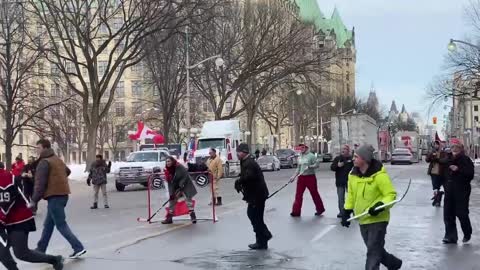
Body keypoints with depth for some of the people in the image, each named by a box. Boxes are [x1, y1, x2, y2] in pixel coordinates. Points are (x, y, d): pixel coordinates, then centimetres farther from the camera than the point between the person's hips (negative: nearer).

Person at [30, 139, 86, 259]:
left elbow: (40, 183, -18)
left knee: (61, 224, -7)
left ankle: (78, 248, -11)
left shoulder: (44, 162, -12)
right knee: (48, 224, 16)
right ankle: (40, 249, 24)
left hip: (54, 196, -10)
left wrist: (34, 201, -18)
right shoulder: (57, 159, 17)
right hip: (62, 194, 10)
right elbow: (67, 171, 35)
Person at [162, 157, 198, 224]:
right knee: (172, 200, 5)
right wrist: (171, 194, -11)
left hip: (185, 185, -6)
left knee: (188, 199, -11)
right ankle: (169, 218, 11)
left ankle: (193, 216, -5)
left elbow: (185, 176, -20)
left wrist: (181, 185, -24)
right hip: (176, 188, 6)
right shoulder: (167, 171, -3)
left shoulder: (179, 167, -20)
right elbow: (170, 183, -4)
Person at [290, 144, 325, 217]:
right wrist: (294, 176, 14)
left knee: (314, 194, 5)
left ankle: (320, 209, 21)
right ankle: (296, 211, 6)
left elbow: (317, 165, -13)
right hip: (301, 177, 6)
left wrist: (309, 166, -28)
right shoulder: (300, 157, 13)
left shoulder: (311, 156, -8)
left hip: (310, 177, -6)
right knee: (298, 194, 2)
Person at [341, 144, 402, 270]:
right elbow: (351, 194, 12)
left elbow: (391, 194, -18)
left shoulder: (379, 175, -21)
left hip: (377, 219, -7)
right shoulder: (353, 174, 1)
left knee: (373, 251, -6)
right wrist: (347, 211, 8)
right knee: (375, 249, 20)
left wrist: (380, 206, -32)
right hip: (363, 220, 7)